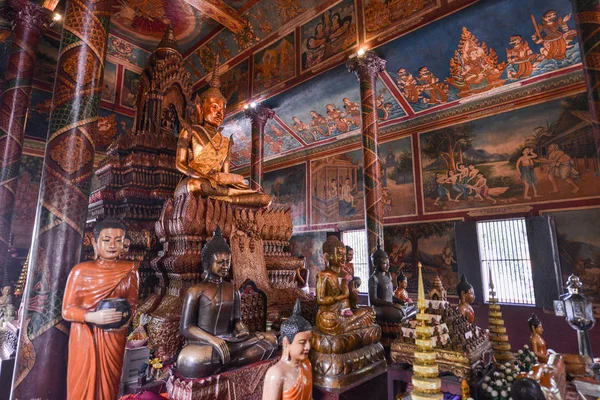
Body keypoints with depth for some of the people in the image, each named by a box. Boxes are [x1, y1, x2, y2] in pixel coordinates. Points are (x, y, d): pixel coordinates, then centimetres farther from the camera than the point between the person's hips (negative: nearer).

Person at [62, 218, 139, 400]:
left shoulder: (130, 270, -3)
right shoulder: (80, 270, -7)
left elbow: (132, 304, 5)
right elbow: (67, 310, -6)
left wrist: (124, 318, -16)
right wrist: (94, 317, -23)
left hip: (114, 337, 2)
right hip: (84, 337, -1)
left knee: (109, 385, 12)